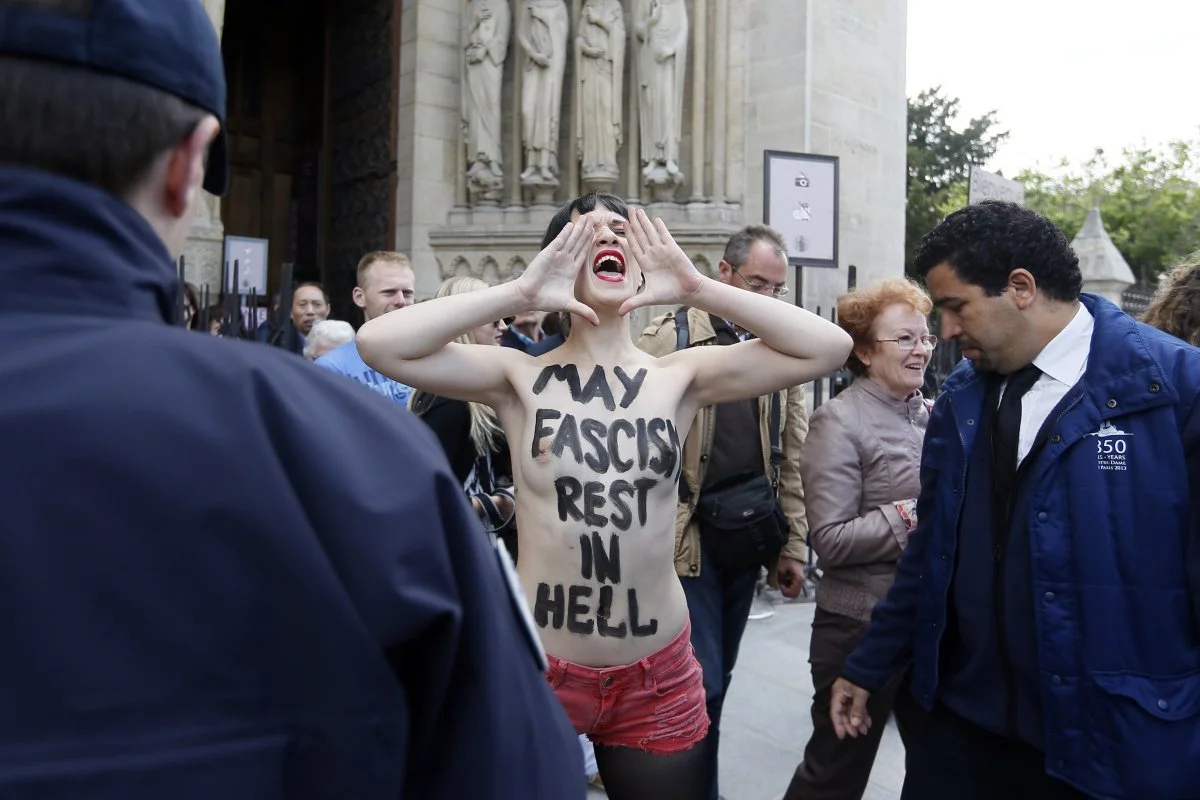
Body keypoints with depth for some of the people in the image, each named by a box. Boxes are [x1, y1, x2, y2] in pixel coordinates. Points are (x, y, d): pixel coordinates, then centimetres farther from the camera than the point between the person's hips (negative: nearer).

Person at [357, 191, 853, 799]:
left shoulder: (679, 378, -4)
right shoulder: (520, 379, -7)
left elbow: (828, 347, -9)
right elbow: (379, 344, -18)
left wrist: (696, 288, -15)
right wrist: (520, 292, -19)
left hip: (657, 677, 2)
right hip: (536, 667, -1)